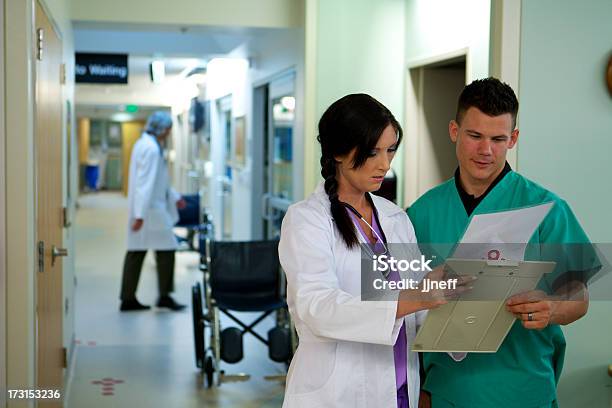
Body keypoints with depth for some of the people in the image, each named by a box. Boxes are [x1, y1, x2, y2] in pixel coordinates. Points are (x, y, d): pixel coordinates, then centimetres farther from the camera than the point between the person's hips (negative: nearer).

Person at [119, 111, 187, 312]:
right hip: (151, 210, -10)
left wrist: (175, 197, 27)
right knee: (166, 250, 0)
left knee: (136, 252, 9)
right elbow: (145, 183, -22)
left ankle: (128, 299, 13)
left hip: (143, 210, 10)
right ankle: (164, 296, 7)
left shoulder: (144, 144, 16)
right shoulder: (151, 148, -17)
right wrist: (140, 214, -25)